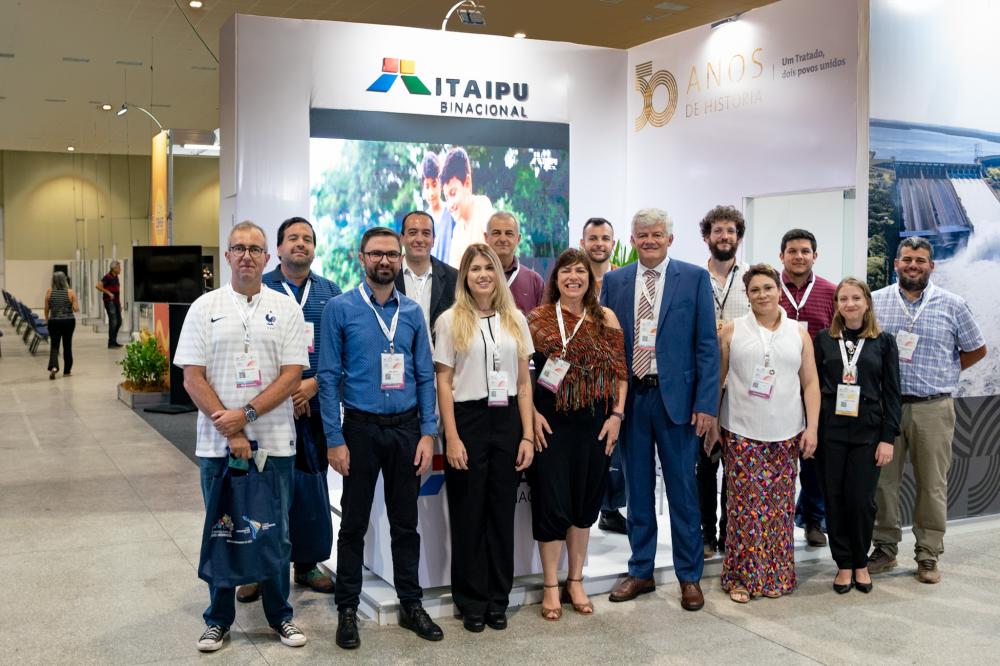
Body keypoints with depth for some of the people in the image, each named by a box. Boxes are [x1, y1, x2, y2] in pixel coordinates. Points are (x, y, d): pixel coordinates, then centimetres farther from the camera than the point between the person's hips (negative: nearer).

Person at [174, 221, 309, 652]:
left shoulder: (286, 309, 2)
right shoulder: (205, 308, 2)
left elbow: (291, 375, -4)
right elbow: (193, 378, -3)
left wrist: (246, 413, -15)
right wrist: (229, 432, -11)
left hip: (273, 442, 0)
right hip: (217, 443, 0)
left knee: (275, 533, 8)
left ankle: (279, 614, 24)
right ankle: (219, 619, 24)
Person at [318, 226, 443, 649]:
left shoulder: (413, 312, 5)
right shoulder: (340, 309, -5)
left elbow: (425, 376, 6)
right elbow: (328, 377, -7)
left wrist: (428, 433, -2)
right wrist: (335, 439, -11)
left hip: (406, 428, 3)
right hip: (362, 428, -3)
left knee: (406, 521, 12)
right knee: (354, 522, 7)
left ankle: (411, 604, 25)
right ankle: (347, 609, 20)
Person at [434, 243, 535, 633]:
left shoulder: (515, 320, 7)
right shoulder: (451, 321, -1)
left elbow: (524, 382, 8)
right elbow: (443, 384, -3)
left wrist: (527, 436, 1)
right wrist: (452, 438, -10)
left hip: (507, 421, 3)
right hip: (467, 421, -2)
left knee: (502, 512, 9)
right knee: (468, 514, 6)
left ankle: (498, 600, 22)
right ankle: (472, 602, 19)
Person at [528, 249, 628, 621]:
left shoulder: (606, 319, 6)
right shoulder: (538, 318, 1)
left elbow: (620, 373, 6)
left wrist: (617, 414, -2)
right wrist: (532, 414, -8)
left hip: (595, 423, 2)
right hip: (550, 422, -2)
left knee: (585, 502, 10)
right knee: (552, 502, 1)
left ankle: (576, 582, 24)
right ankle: (551, 587, 14)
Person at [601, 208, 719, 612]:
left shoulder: (694, 278, -1)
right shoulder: (614, 281, 7)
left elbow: (707, 344, -3)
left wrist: (706, 402, -9)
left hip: (676, 397, -2)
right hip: (629, 397, 3)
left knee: (682, 489, 6)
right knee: (637, 489, 12)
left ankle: (690, 576, 19)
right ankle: (640, 572, 24)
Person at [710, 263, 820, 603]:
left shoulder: (798, 333, 9)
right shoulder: (732, 330, 3)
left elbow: (810, 383, 7)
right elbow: (716, 380, 3)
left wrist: (812, 427, -1)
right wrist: (712, 425, -1)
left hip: (785, 434, 2)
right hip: (741, 433, -2)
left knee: (779, 506, 5)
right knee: (745, 505, -2)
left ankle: (776, 575, 18)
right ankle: (741, 576, 9)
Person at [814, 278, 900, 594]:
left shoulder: (883, 342, 4)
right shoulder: (823, 339, 5)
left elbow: (891, 393, 3)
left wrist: (888, 437, -4)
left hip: (867, 431, -1)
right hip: (830, 430, 1)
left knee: (862, 499, 0)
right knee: (835, 499, 4)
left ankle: (861, 562, 20)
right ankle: (844, 564, 18)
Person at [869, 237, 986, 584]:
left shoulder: (952, 305, 3)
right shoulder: (875, 302, 5)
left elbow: (976, 350, 12)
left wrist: (943, 373, 6)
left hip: (933, 408, -1)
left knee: (932, 485, 5)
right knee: (883, 480, 6)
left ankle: (928, 555, 16)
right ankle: (885, 548, 19)